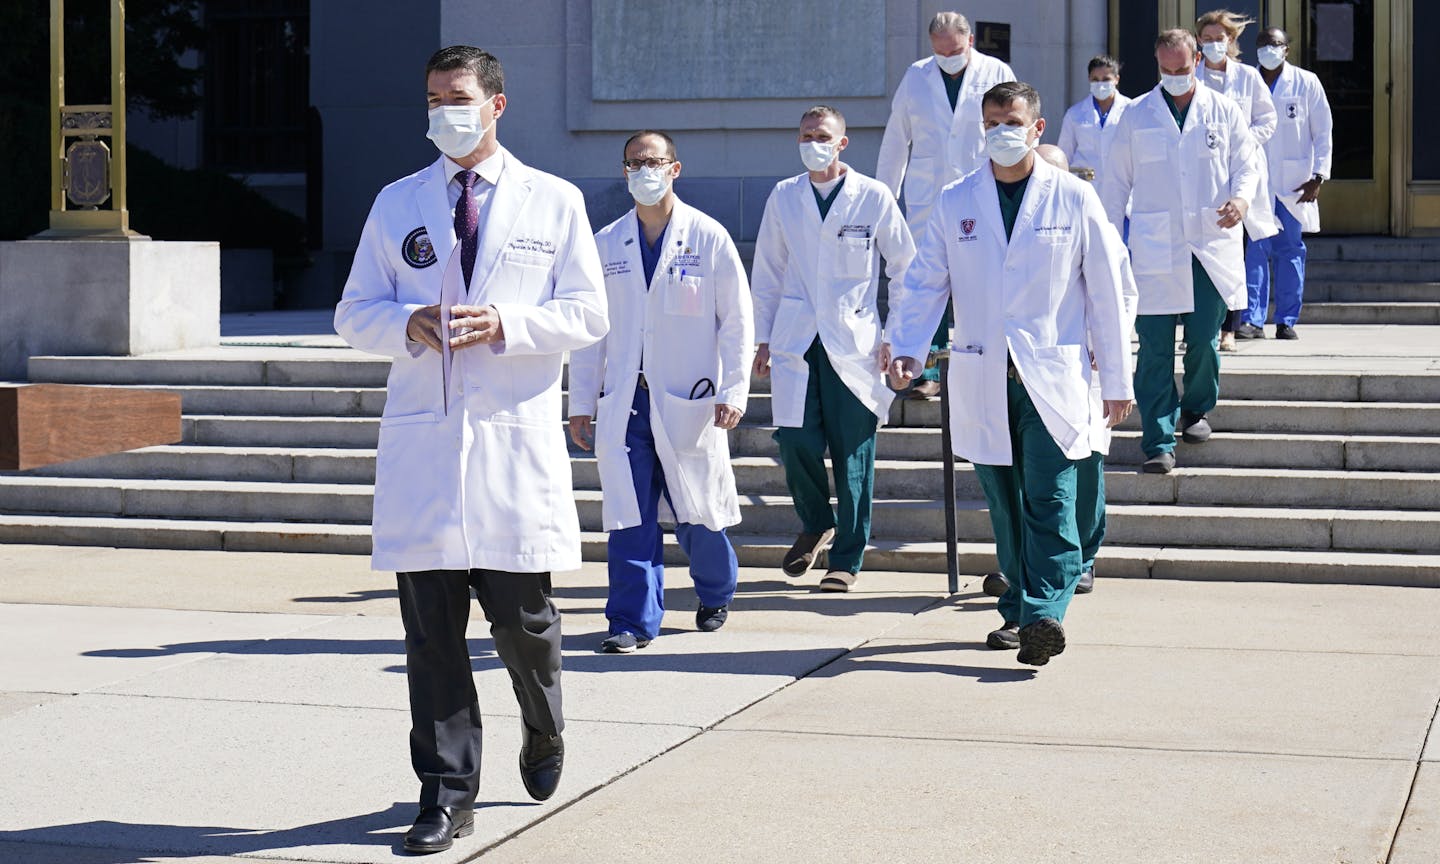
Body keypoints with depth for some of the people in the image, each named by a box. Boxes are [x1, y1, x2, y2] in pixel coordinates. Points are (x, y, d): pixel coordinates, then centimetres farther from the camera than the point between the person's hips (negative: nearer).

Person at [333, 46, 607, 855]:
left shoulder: (555, 202, 7)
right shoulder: (397, 204, 13)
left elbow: (588, 314, 4)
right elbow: (354, 312, 12)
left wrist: (506, 324, -13)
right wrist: (407, 323, -10)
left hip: (518, 435, -2)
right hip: (421, 443, 2)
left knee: (522, 617, 2)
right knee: (431, 627, 0)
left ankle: (544, 735, 33)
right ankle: (447, 793, 6)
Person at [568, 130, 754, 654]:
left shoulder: (709, 238, 1)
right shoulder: (605, 245, 8)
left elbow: (737, 321, 1)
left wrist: (733, 390, -7)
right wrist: (581, 403, 8)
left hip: (689, 400, -2)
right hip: (625, 402, 2)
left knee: (697, 513, 7)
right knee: (629, 516, -3)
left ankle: (716, 595, 32)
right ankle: (633, 621, 2)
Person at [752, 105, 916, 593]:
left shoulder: (874, 197, 0)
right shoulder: (783, 197, 9)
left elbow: (905, 269, 6)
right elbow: (766, 273, 15)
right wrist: (763, 338, 11)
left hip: (854, 343, -2)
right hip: (795, 340, 2)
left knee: (852, 452, -1)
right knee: (795, 442, -6)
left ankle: (846, 559, 10)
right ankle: (815, 525, 22)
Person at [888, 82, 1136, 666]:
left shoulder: (1074, 199, 3)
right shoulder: (955, 202, 9)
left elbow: (1110, 291, 6)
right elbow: (923, 282, 10)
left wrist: (1117, 380, 4)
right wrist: (906, 348, -8)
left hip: (1053, 377, -3)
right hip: (982, 381, 3)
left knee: (1048, 500, -12)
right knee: (1004, 502, 8)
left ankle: (1043, 613, -19)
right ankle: (1020, 610, 17)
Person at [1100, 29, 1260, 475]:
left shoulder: (1224, 111, 8)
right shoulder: (1136, 115, 7)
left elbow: (1248, 163, 10)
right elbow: (1115, 181, 10)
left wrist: (1241, 198, -12)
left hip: (1212, 248, 1)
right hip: (1153, 250, -1)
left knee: (1204, 341, 1)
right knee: (1154, 349, -5)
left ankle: (1196, 410, 30)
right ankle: (1158, 443, -3)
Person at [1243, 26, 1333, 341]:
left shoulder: (1306, 83, 3)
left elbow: (1323, 132, 4)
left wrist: (1317, 177, -3)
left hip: (1294, 182, 0)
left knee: (1290, 249, 3)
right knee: (1256, 247, -8)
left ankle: (1287, 320, 8)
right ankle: (1253, 318, -9)